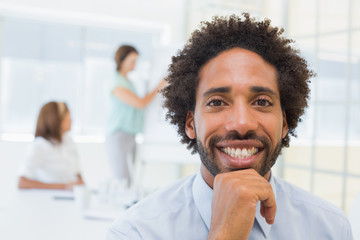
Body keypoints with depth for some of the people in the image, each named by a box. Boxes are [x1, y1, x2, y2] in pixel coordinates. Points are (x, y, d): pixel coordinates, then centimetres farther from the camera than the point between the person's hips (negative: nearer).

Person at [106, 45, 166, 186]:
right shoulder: (117, 83, -11)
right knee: (122, 182, -11)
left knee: (129, 181, 5)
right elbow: (140, 103, -16)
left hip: (131, 136, 9)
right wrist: (159, 87, -7)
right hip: (119, 136, -9)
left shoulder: (128, 82, 18)